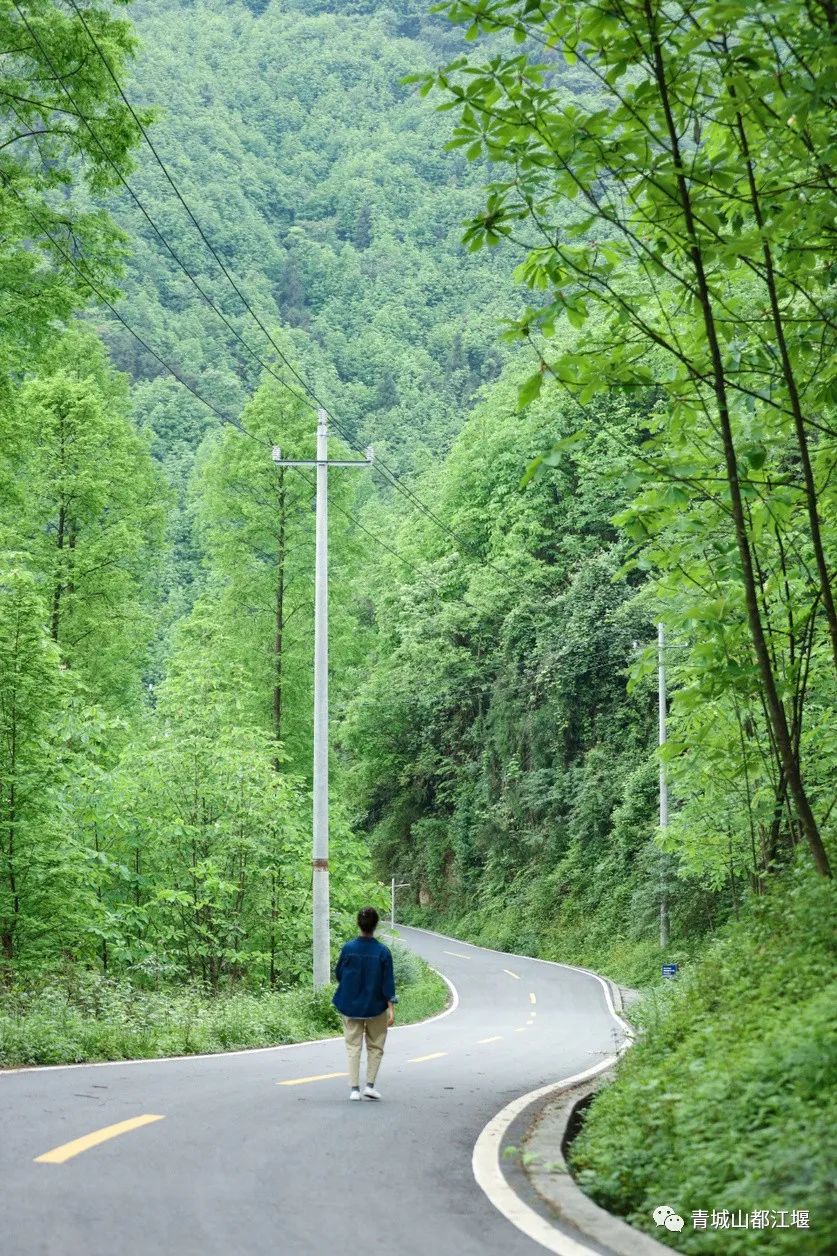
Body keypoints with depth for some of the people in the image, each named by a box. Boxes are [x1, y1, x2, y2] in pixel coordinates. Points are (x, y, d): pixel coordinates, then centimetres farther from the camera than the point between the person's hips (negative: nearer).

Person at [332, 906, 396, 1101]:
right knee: (375, 1047, 14)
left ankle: (354, 1088, 3)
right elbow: (388, 983, -10)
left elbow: (338, 974, 3)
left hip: (350, 1006, 1)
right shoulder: (383, 952, -11)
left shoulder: (348, 948, -9)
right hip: (376, 1008, -1)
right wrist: (391, 1009, -7)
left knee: (353, 1047, 7)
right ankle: (370, 1085, 6)